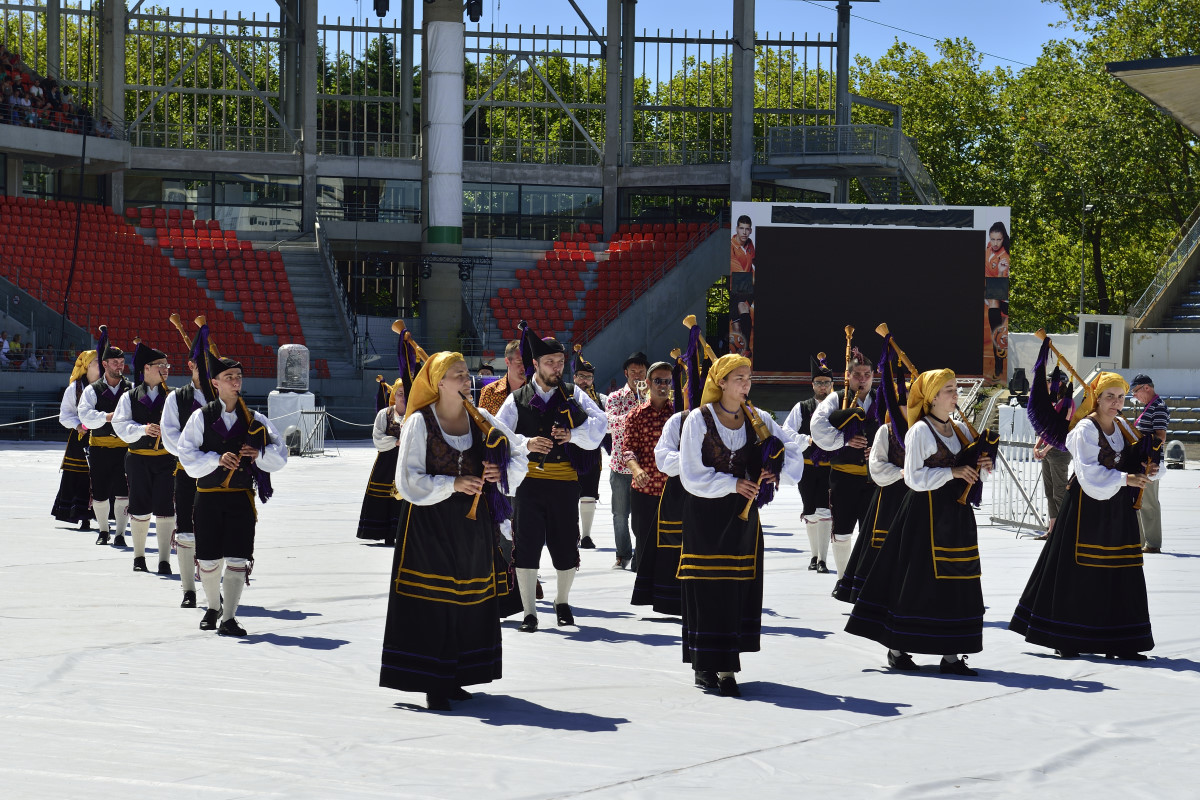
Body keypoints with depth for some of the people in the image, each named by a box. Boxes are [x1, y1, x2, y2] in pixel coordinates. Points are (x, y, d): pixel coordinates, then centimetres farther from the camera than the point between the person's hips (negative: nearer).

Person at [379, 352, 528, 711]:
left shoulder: (481, 420, 7)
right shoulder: (419, 422, -6)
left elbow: (518, 456, 12)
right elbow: (408, 480, -10)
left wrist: (502, 472, -9)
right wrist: (452, 484, -18)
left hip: (472, 522, 5)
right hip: (431, 523, -5)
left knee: (469, 602, 7)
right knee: (432, 603, -6)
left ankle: (453, 679, 16)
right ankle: (433, 685, -1)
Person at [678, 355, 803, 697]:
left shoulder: (758, 420, 6)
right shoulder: (699, 419, -6)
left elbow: (793, 450, 10)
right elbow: (691, 474, -8)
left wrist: (777, 469, -9)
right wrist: (733, 484, -14)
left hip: (742, 513, 4)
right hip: (706, 514, -4)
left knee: (740, 588, 0)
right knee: (707, 588, -6)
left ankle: (727, 667, 5)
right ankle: (705, 667, -1)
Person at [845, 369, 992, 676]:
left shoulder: (961, 429, 12)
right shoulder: (920, 431, -9)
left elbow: (970, 472, 19)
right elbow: (913, 478, -14)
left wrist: (981, 467, -2)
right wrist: (952, 472, -19)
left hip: (956, 513, 7)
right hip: (925, 512, -7)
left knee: (956, 582, 5)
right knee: (915, 581, -3)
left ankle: (950, 654, 8)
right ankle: (897, 650, 8)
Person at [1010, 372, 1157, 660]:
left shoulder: (1123, 428, 12)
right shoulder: (1085, 429, -10)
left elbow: (1138, 461, 11)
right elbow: (1088, 472, -20)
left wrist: (1150, 471, -11)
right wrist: (1125, 478, -27)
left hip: (1118, 511, 7)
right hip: (1087, 508, -7)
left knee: (1120, 576, 5)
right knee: (1077, 575, -3)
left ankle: (1117, 642, 10)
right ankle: (1064, 639, 7)